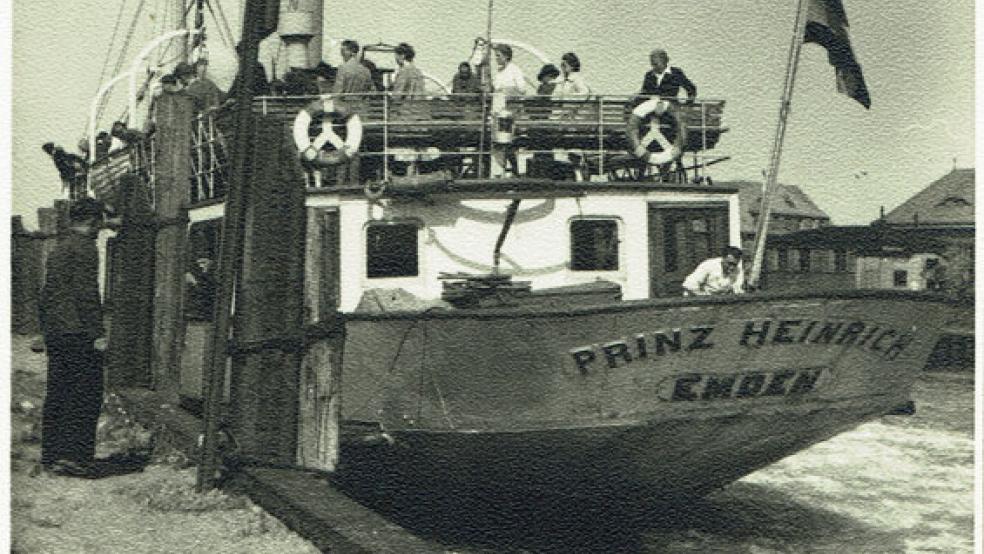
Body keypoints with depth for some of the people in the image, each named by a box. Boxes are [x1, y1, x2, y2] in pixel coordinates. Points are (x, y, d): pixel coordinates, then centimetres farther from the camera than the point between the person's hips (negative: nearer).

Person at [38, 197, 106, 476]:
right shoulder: (85, 247, -10)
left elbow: (46, 294, 20)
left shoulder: (56, 249, 17)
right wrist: (97, 332, -15)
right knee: (86, 395, -5)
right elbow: (87, 293, -16)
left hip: (54, 333, 9)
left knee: (56, 394, 11)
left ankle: (51, 454, 15)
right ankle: (72, 455, -8)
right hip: (78, 333, -9)